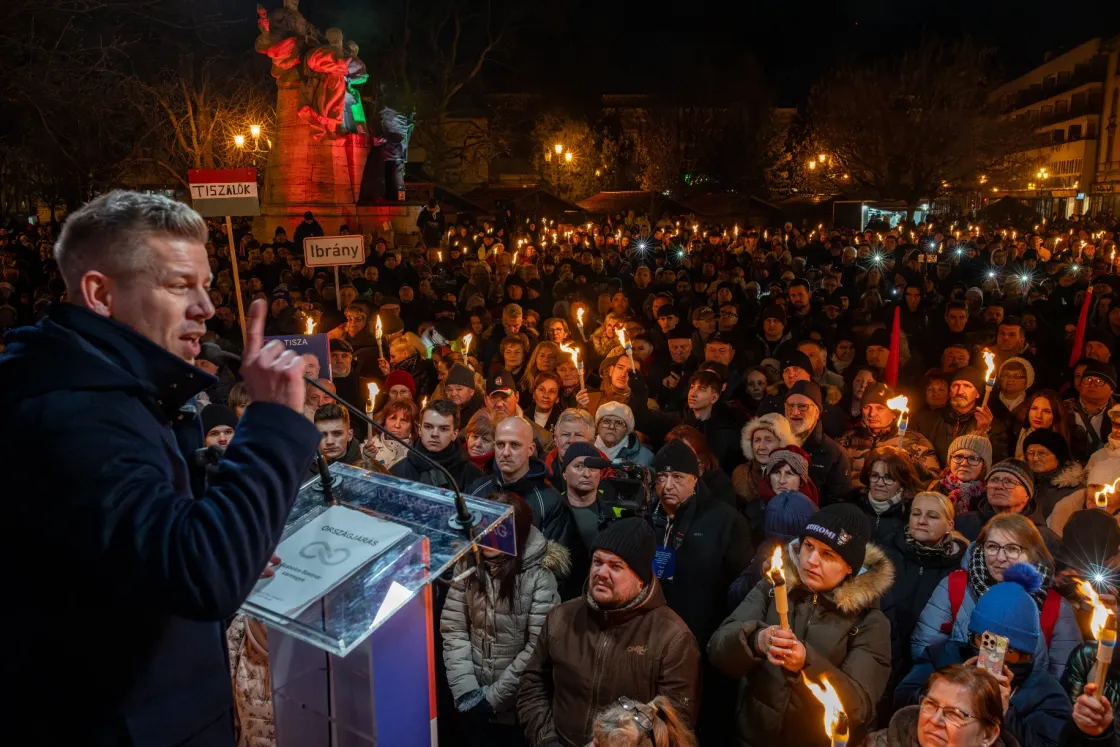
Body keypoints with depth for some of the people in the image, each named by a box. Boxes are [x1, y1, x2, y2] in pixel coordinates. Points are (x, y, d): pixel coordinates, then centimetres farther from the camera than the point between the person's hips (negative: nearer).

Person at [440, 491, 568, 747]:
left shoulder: (539, 576, -18)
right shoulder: (468, 564, -5)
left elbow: (538, 647, -18)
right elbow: (452, 629, -4)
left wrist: (494, 696, -15)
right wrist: (465, 690, -12)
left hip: (520, 705, -3)